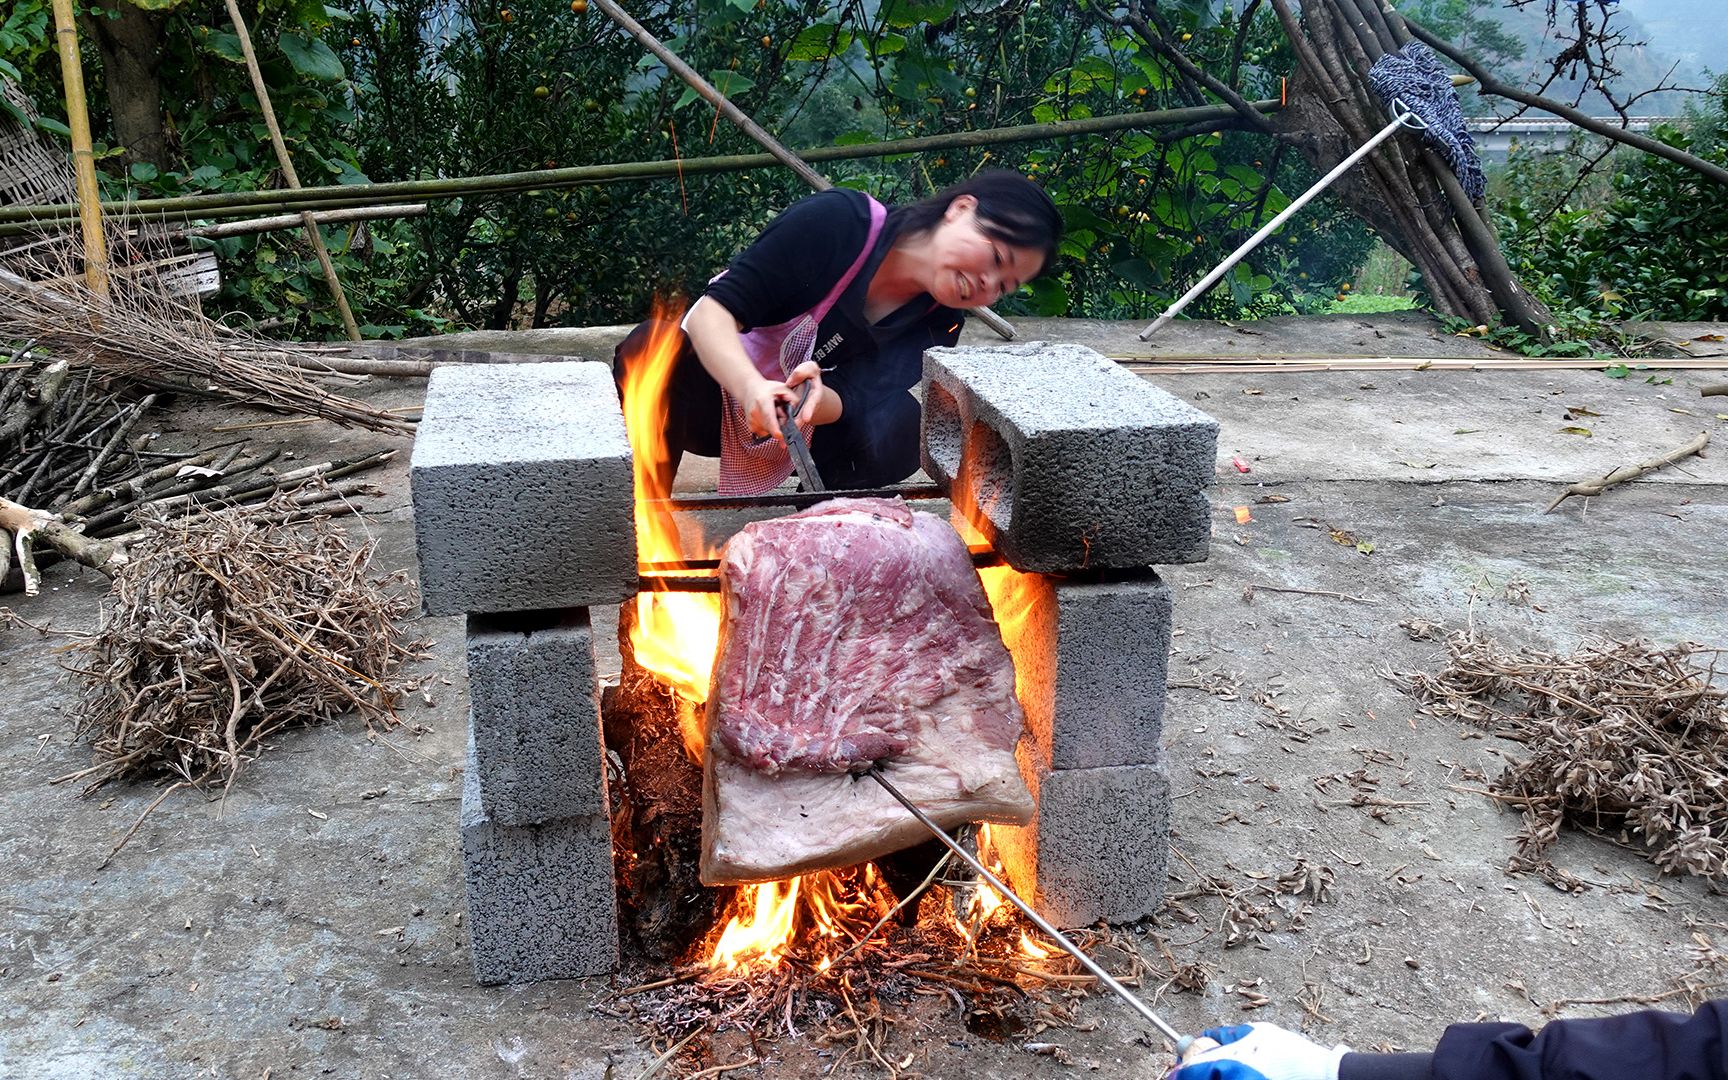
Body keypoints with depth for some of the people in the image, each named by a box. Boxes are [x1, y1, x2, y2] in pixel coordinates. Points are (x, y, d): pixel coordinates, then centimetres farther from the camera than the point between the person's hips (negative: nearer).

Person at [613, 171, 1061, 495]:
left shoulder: (939, 322, -9)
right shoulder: (837, 221, -24)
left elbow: (849, 405, -19)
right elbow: (712, 309, -28)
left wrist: (816, 397, -44)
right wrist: (751, 386, -48)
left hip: (795, 420, 3)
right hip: (715, 393, -2)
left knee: (898, 427, -28)